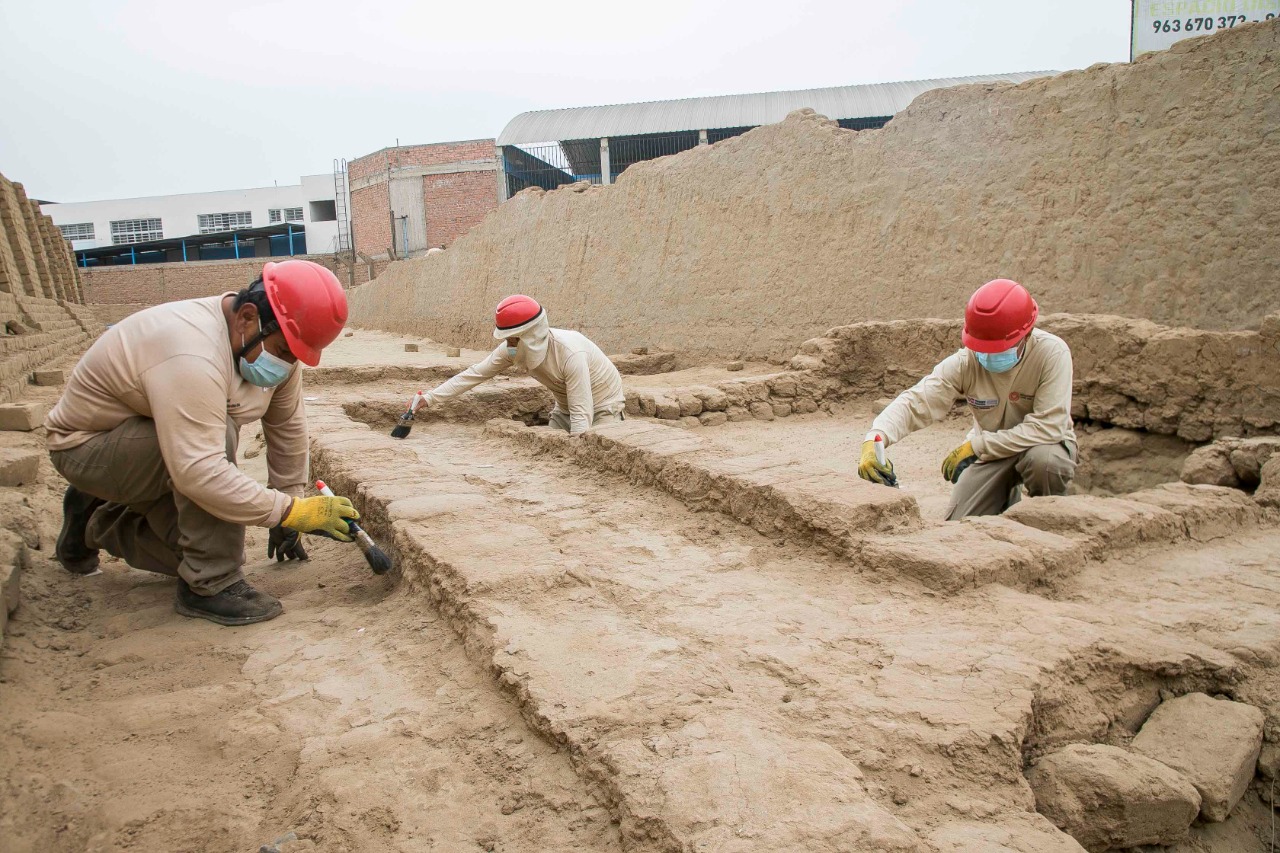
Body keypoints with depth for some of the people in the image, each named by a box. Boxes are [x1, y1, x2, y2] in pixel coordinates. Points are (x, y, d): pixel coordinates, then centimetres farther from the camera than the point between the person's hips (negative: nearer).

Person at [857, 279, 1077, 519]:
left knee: (1044, 459, -37)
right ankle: (1005, 498, 27)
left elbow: (1048, 426, -31)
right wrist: (874, 441, -47)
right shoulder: (966, 362, -21)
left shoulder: (1052, 353, -28)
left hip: (1044, 444, -2)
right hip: (991, 451, 2)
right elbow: (915, 402, -28)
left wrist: (975, 445, -31)